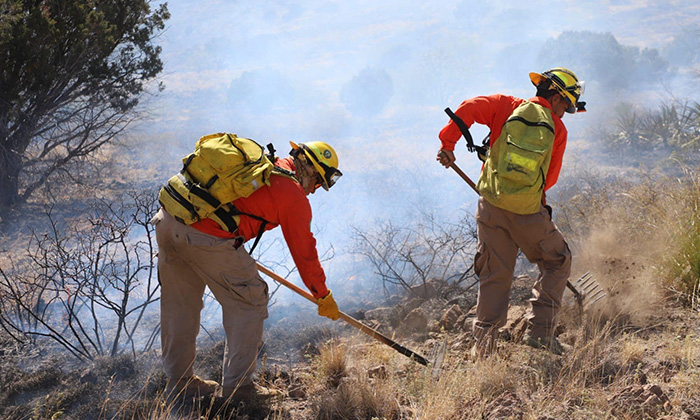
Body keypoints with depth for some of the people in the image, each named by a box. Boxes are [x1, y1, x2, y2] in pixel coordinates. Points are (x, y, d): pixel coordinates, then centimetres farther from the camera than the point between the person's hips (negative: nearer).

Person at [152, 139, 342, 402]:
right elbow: (304, 252, 9)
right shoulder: (294, 195, 3)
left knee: (180, 304, 20)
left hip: (167, 221, 8)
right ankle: (238, 384, 13)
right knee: (249, 302, 8)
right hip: (207, 237, -8)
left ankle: (178, 380, 33)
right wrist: (323, 296, 22)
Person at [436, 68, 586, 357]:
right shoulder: (557, 130, 2)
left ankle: (483, 342, 8)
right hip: (528, 211, -2)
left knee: (495, 273, 12)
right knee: (557, 262, 17)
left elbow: (470, 108, -9)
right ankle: (540, 330, 6)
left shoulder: (508, 106, 4)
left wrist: (448, 143, -4)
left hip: (491, 205, 3)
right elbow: (550, 179, 6)